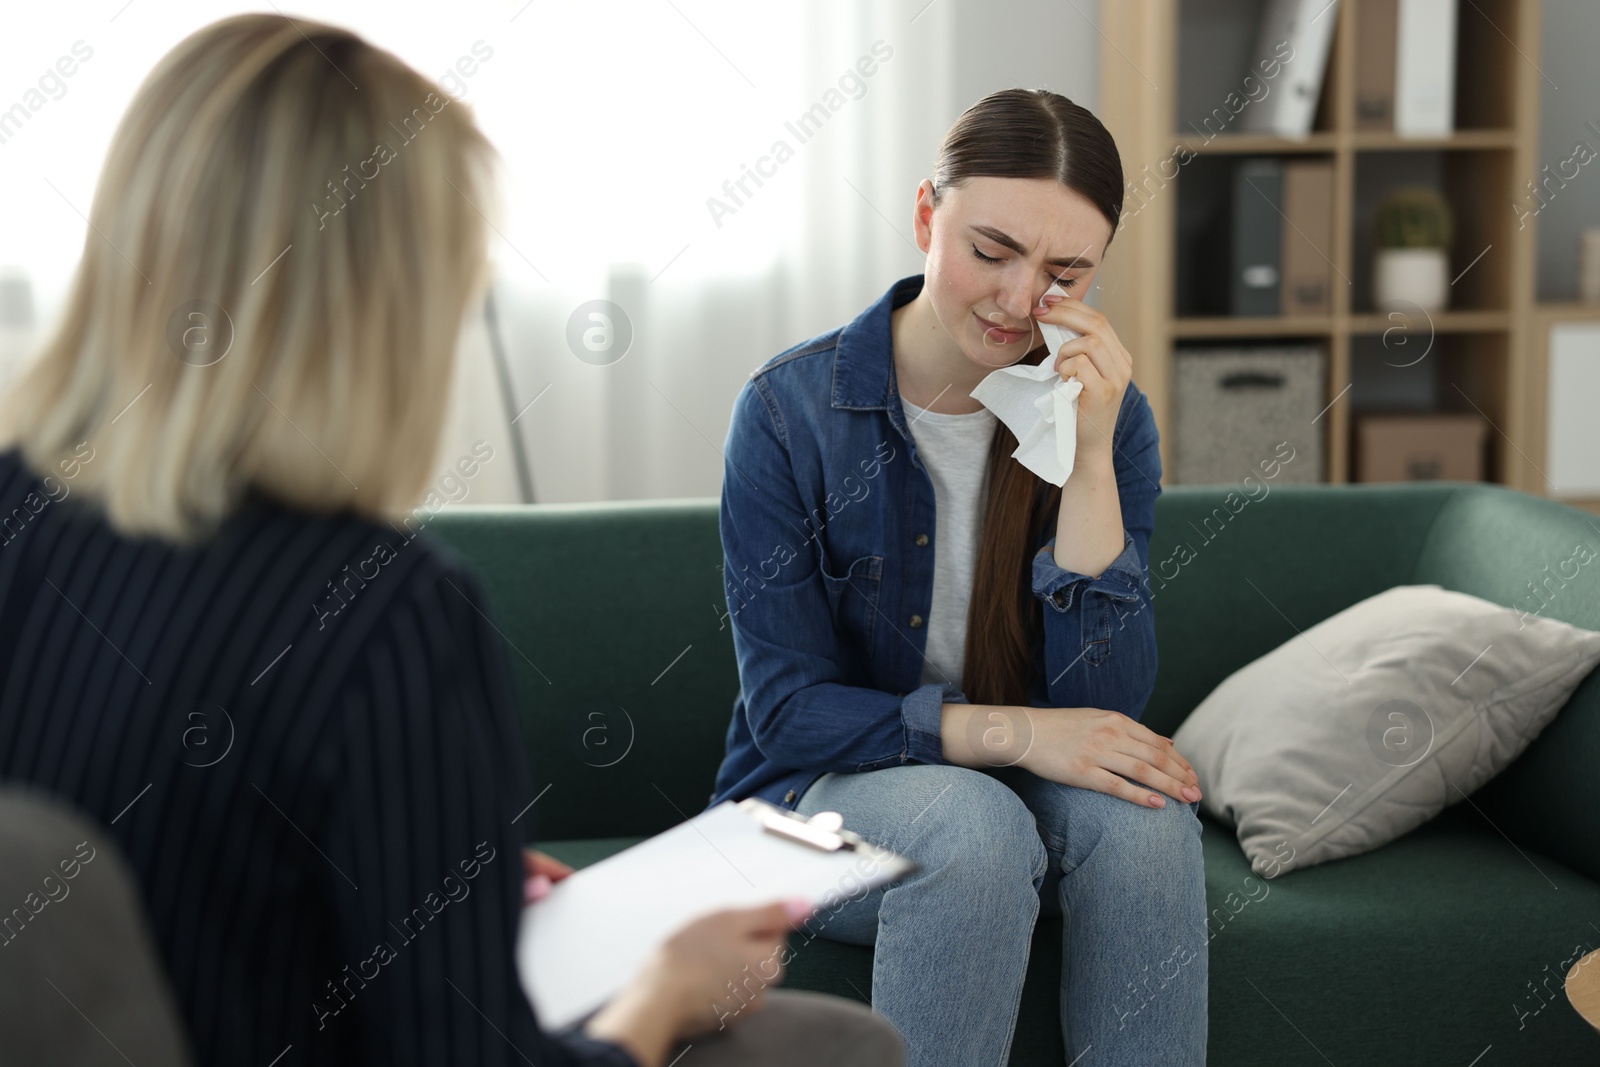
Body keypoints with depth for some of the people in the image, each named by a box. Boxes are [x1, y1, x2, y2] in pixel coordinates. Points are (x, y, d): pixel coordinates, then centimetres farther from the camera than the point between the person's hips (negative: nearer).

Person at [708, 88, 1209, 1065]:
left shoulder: (1107, 414, -5)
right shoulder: (791, 408, -13)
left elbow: (1107, 705, -12)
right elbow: (787, 708, -14)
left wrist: (1090, 463, -23)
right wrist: (1009, 732, -28)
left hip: (1021, 790, 3)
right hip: (822, 796, -3)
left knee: (1139, 811, -30)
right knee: (972, 822, -35)